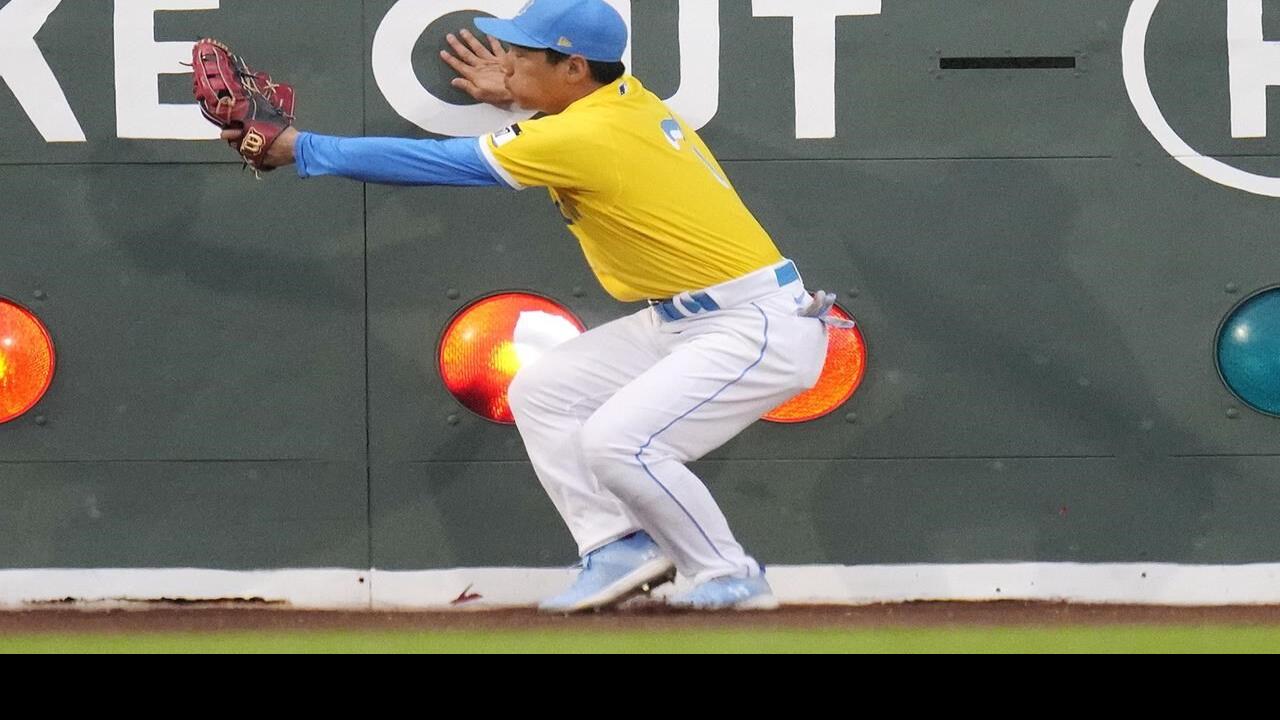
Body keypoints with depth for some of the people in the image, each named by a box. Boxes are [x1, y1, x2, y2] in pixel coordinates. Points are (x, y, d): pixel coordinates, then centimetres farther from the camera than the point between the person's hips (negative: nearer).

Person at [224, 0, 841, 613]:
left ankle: (732, 579, -6)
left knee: (616, 442, -23)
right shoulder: (623, 97, 3)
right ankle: (618, 548, 7)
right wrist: (519, 99, 16)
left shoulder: (585, 138, -22)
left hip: (763, 327, -10)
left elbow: (438, 163, -18)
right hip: (683, 324, 10)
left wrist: (301, 148, -12)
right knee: (540, 393, 8)